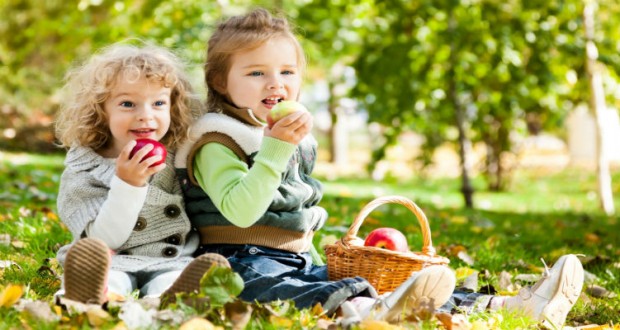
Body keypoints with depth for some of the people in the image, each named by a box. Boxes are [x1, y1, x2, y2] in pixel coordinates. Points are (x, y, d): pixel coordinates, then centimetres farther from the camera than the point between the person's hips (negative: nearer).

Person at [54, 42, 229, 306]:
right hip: (114, 265, -2)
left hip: (170, 263, 2)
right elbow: (104, 240, -11)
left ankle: (167, 299, -64)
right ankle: (94, 297, -67)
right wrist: (127, 185, -21)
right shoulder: (83, 172, 1)